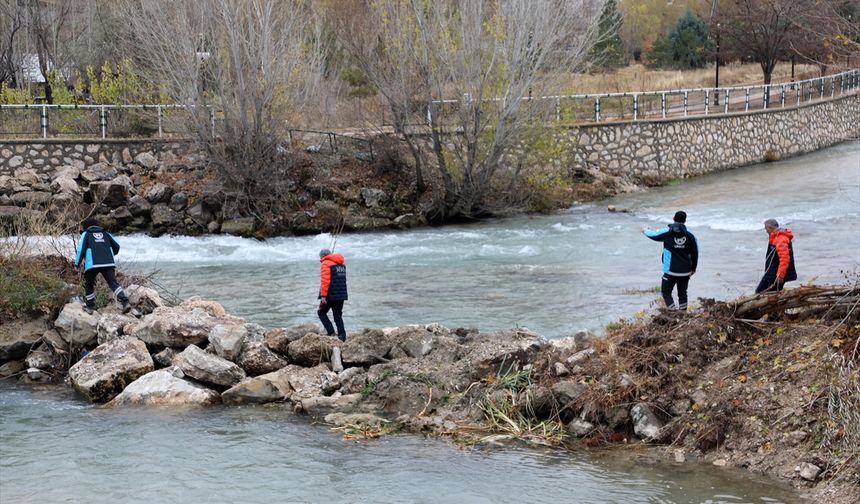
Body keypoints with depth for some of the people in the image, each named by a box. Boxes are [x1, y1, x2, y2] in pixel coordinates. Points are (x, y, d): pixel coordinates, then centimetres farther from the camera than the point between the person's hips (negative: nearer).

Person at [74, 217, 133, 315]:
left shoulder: (85, 234, 14)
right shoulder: (105, 233, 23)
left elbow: (81, 249, 0)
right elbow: (116, 246, 19)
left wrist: (77, 264, 8)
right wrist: (110, 255, 39)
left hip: (92, 264, -2)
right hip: (108, 263, 2)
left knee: (89, 285, 17)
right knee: (113, 283, -3)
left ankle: (90, 307, 21)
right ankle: (125, 302, -21)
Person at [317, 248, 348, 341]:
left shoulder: (325, 264, -10)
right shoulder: (342, 264, 15)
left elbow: (325, 281, -19)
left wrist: (323, 295, -20)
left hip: (331, 295, -7)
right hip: (342, 295, 7)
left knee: (321, 312, 9)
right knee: (338, 316, 12)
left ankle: (331, 332, -4)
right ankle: (342, 336, 3)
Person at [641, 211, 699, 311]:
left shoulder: (667, 232, -7)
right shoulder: (690, 235, 0)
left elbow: (653, 234, 10)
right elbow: (695, 253, 5)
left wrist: (644, 230, 34)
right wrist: (693, 269, 18)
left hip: (671, 271, -3)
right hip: (686, 271, 3)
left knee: (666, 292, 7)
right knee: (682, 293, 14)